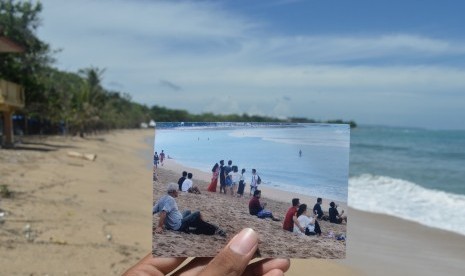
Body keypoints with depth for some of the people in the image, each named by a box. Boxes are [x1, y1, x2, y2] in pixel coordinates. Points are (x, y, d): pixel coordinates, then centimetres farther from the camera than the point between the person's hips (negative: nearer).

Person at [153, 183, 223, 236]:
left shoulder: (162, 199, 8)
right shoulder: (170, 199, -18)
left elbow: (152, 212, 4)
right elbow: (163, 213, -30)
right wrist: (159, 227, -34)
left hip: (170, 225, 10)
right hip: (179, 226, -10)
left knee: (188, 212, 27)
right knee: (197, 214, -1)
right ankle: (213, 229, 13)